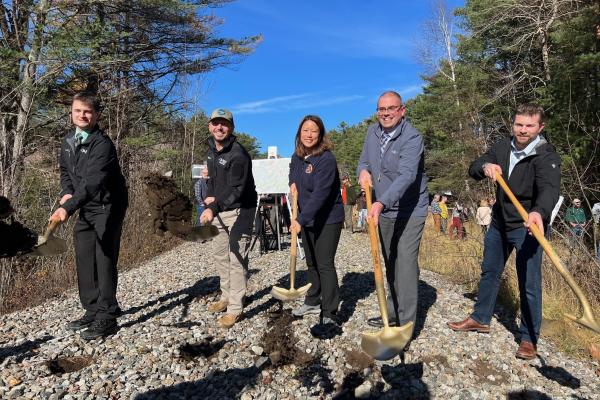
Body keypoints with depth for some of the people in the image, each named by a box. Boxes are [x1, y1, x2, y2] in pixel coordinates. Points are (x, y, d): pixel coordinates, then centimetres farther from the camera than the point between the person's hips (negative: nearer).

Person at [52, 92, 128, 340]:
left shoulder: (102, 144, -19)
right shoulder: (68, 141, 8)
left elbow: (92, 182, -30)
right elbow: (65, 170, 20)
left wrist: (68, 208, -41)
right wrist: (66, 192, 0)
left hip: (107, 208, -8)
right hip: (85, 209, 8)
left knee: (104, 260, -6)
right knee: (84, 261, 11)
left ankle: (107, 318, 4)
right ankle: (92, 311, 24)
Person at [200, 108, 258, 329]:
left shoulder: (238, 155, -21)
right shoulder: (211, 149, 7)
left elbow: (236, 190, -29)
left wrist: (214, 208, -41)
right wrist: (209, 197, 5)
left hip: (239, 211, -9)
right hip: (220, 210, 9)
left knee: (236, 259, -7)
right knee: (220, 255, 17)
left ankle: (235, 309, 3)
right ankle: (227, 296, 33)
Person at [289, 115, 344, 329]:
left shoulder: (326, 159, -21)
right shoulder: (297, 155, 4)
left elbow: (320, 194, -29)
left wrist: (301, 219, -32)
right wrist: (292, 183, 6)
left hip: (328, 220, -8)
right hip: (306, 219, 8)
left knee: (325, 265, -7)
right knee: (311, 263, 18)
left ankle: (330, 314, 3)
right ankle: (313, 302, 35)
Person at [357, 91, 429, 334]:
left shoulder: (412, 138, -20)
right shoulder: (372, 132, 3)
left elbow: (406, 176, -34)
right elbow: (364, 161, 13)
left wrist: (382, 203, -47)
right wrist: (363, 171, -12)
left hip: (410, 211, -7)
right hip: (383, 211, 7)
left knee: (405, 263, -12)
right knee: (390, 263, 15)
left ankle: (405, 323, -2)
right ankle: (392, 312, 30)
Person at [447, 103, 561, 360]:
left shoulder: (546, 156, -18)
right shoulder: (503, 147, -1)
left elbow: (549, 188, -36)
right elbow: (473, 169, -5)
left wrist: (539, 211, -57)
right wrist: (485, 167, -29)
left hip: (527, 226, -6)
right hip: (499, 222, 6)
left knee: (529, 283, -3)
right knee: (489, 272, 17)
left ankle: (529, 338, 15)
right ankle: (480, 319, 35)